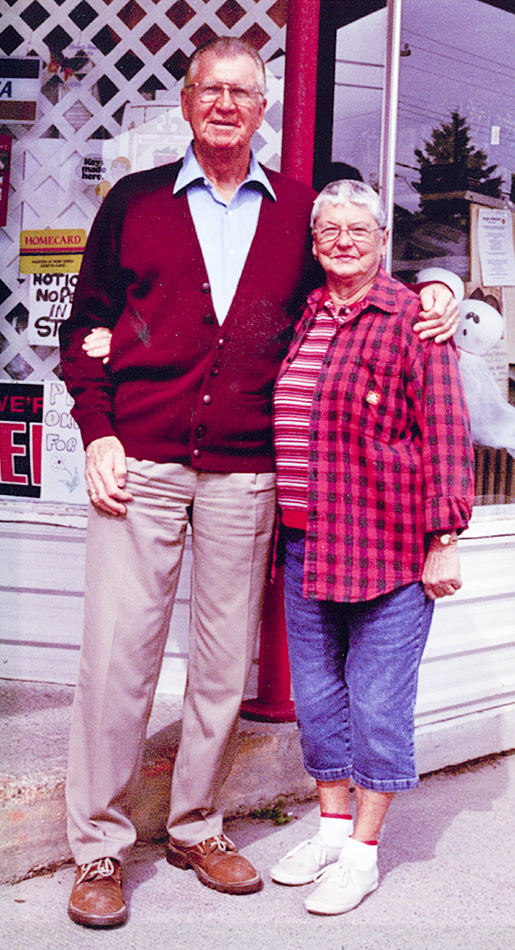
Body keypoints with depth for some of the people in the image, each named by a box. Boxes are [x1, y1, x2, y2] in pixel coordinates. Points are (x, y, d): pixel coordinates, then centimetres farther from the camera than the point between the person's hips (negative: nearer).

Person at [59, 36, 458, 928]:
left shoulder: (299, 209, 12)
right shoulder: (134, 200, 9)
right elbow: (86, 323, 9)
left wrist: (429, 293, 5)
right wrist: (98, 432, -3)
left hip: (244, 473, 2)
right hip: (140, 462, -1)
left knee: (226, 661, 8)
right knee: (117, 654, -2)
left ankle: (196, 828, 26)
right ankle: (98, 849, 12)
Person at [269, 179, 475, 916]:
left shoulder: (414, 319, -4)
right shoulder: (299, 318, 12)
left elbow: (446, 436, -7)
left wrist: (443, 542, -12)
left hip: (389, 543, -6)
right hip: (306, 542, 6)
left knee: (378, 699, 3)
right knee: (315, 690, 13)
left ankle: (363, 850, 18)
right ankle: (333, 825, 31)